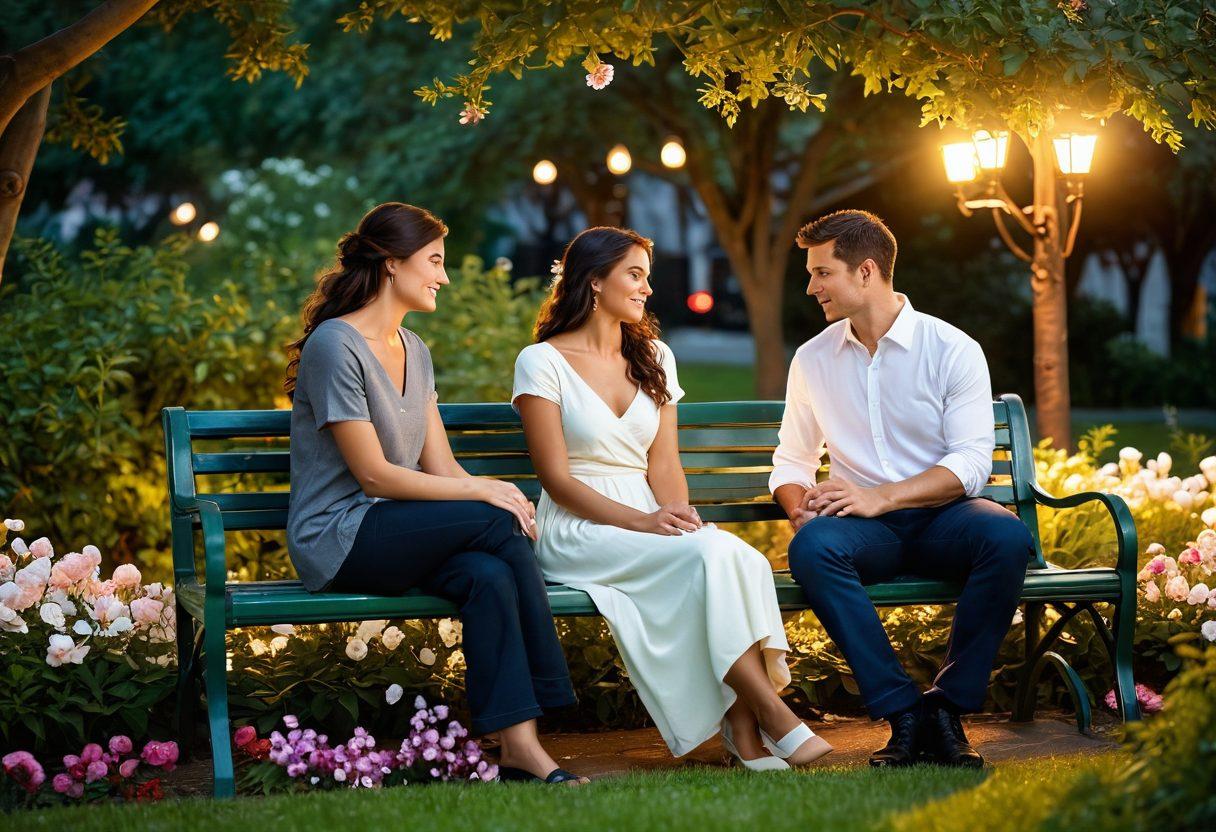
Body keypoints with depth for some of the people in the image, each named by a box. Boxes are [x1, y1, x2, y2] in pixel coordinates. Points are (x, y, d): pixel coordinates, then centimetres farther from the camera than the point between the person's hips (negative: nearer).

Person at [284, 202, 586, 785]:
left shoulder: (414, 350, 16)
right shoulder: (335, 345, -11)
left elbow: (440, 464, 9)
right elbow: (374, 474, -16)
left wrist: (496, 497, -11)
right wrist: (482, 492, -17)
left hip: (397, 534, 7)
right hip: (338, 540, -7)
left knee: (490, 575, -27)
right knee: (497, 524, -25)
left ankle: (518, 746, -32)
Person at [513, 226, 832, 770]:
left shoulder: (654, 359, 19)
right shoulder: (542, 362, 0)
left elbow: (663, 463, 10)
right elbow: (557, 479, -7)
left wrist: (678, 514, -12)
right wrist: (642, 522, -19)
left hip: (652, 521, 5)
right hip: (579, 532, -5)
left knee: (739, 558, -30)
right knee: (710, 554, -32)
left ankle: (742, 726, -32)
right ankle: (774, 716, -30)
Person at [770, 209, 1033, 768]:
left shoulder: (952, 350, -1)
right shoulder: (812, 360, 11)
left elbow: (971, 462, -9)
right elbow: (791, 461, 18)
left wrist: (882, 496, -22)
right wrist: (800, 506, -7)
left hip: (941, 515, -2)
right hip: (867, 531, 2)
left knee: (1006, 537, -35)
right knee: (811, 547, -33)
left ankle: (947, 706, -23)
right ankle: (904, 713, -30)